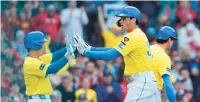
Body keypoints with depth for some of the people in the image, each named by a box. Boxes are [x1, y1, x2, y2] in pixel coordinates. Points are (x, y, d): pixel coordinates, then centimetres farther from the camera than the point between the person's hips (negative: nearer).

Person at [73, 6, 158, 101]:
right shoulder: (138, 35, 15)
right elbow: (112, 50, 13)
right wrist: (88, 48, 5)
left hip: (142, 82, -10)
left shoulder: (135, 37, -16)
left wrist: (84, 52, -15)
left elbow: (109, 55, -20)